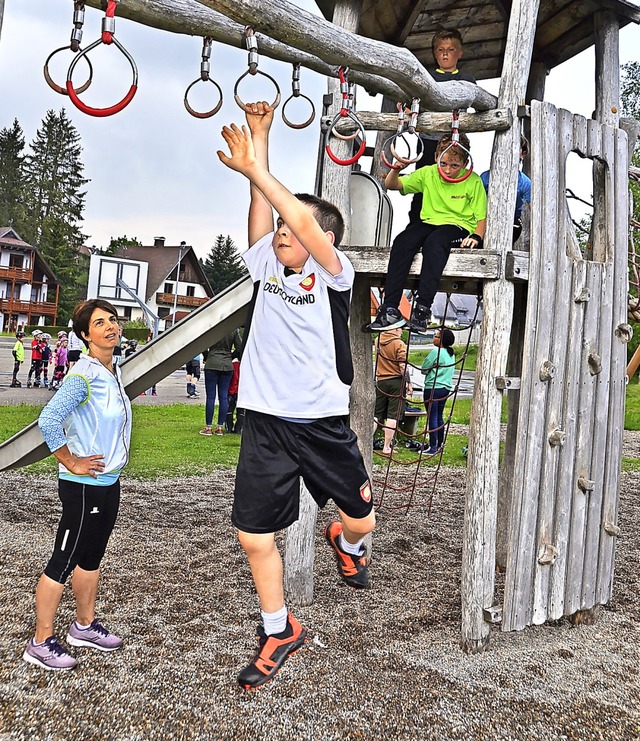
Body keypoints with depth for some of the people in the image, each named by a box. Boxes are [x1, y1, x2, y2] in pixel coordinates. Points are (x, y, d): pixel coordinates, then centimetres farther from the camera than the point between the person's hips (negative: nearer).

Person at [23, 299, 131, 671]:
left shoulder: (114, 371, 8)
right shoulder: (83, 375, -20)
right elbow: (48, 420, -27)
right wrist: (71, 463, -19)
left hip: (109, 482, 9)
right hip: (84, 486, -9)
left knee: (92, 556, 20)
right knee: (64, 562, 2)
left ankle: (85, 625, 36)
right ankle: (41, 643, 15)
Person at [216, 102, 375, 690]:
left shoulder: (334, 275, -4)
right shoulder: (265, 266, 8)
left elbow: (307, 224, -20)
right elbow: (264, 206, 4)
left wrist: (253, 168, -19)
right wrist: (259, 133, 6)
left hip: (322, 425, -3)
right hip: (265, 424, 4)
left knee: (362, 521, 8)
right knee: (254, 536, 6)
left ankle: (345, 543, 47)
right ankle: (279, 631, 28)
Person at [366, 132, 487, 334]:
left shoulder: (473, 181, 0)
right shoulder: (428, 174, 7)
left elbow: (481, 217, 3)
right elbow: (392, 185, 8)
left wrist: (476, 237, -17)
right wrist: (396, 169, -14)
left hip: (459, 226, -3)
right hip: (429, 223, 3)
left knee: (434, 241, -38)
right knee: (402, 242, -29)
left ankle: (422, 309, -43)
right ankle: (390, 309, -34)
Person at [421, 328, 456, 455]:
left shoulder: (436, 352, -13)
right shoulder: (451, 354, 12)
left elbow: (424, 369, -7)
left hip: (433, 388, -8)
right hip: (446, 387, 8)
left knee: (432, 417, -5)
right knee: (439, 417, 14)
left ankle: (432, 447, -5)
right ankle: (439, 445, 20)